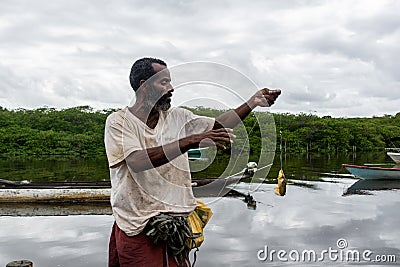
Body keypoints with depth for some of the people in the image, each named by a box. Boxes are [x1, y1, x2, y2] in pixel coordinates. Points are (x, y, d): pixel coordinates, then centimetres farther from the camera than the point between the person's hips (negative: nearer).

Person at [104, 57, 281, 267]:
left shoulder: (177, 116, 7)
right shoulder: (118, 121, -9)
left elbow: (217, 125, 14)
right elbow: (137, 161, -25)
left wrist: (253, 102, 6)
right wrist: (191, 141, -30)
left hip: (176, 223, 4)